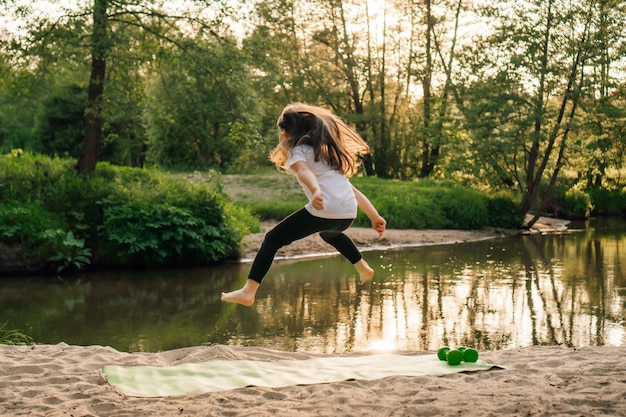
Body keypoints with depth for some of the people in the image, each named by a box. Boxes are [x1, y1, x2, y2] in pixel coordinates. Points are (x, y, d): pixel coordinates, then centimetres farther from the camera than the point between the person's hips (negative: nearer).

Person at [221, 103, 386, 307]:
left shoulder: (298, 150, 8)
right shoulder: (327, 152, 31)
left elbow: (304, 170, -16)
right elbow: (352, 189, 30)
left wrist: (315, 191, -37)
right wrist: (375, 217, 28)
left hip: (325, 210, -7)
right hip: (348, 214, 7)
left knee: (273, 239, 3)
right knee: (329, 233, 42)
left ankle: (248, 292, -9)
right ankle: (363, 268, 47)